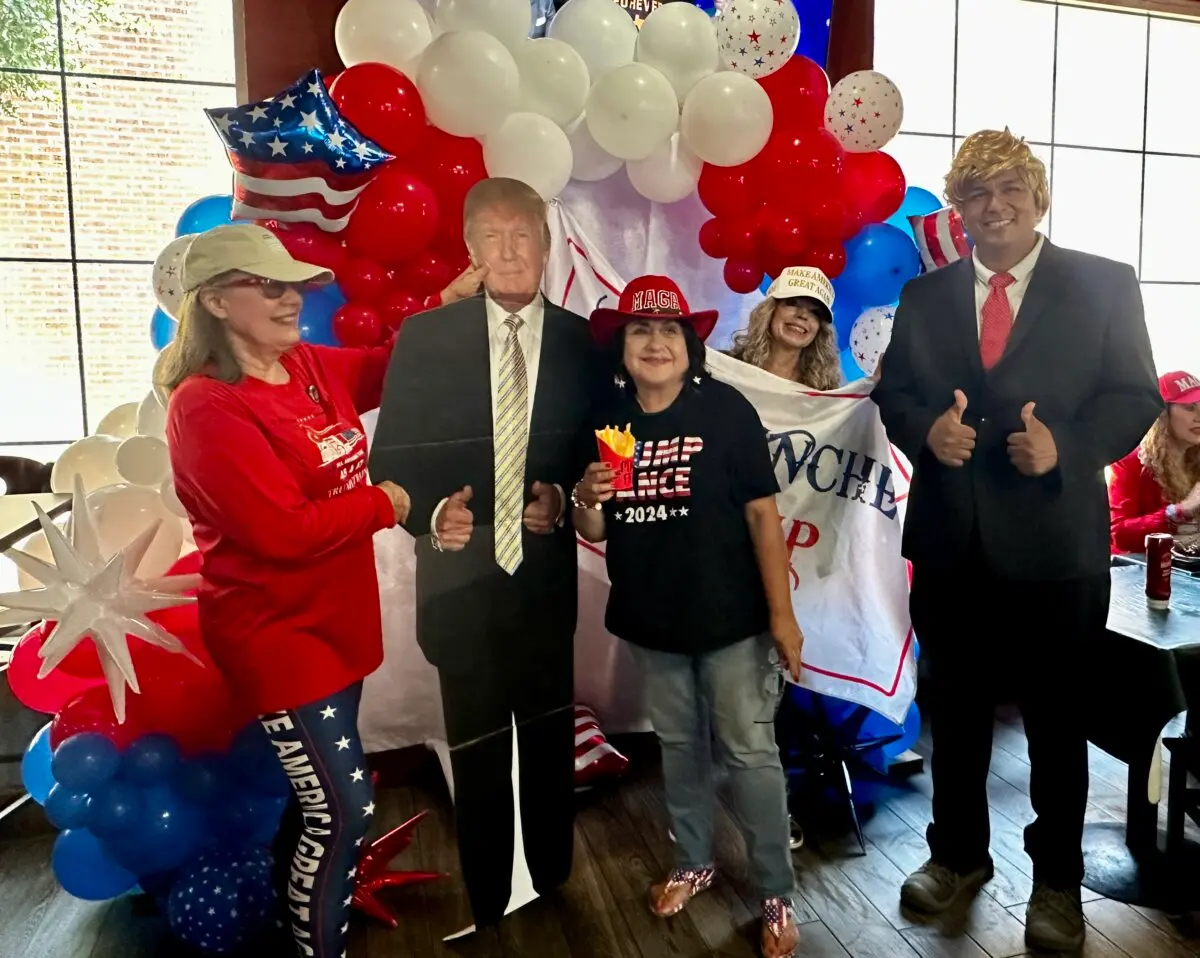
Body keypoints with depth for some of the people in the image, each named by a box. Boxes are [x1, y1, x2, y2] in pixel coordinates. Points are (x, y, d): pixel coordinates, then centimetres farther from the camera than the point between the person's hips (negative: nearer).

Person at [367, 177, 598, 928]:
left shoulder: (582, 341, 2)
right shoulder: (424, 338, -1)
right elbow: (391, 456, -2)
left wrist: (567, 499, -13)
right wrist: (431, 513, -20)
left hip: (549, 578, 1)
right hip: (462, 579, -1)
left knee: (552, 748, 16)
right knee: (477, 757, 13)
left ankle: (555, 898, 39)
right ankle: (486, 907, 35)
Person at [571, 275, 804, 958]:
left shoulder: (726, 409, -13)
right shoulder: (608, 422, -2)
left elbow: (762, 513, -12)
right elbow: (594, 533, 5)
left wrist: (782, 614, -13)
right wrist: (587, 501, -18)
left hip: (731, 617, -4)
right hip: (650, 619, 4)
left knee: (749, 753, 6)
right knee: (679, 747, 20)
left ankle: (778, 895, 26)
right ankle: (695, 862, 42)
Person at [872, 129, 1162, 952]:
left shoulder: (1104, 286, 0)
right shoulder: (925, 294, 9)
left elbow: (1135, 396, -3)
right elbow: (892, 391, 8)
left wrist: (1066, 447, -21)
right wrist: (925, 428, -14)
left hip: (1056, 542, -2)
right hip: (951, 541, 3)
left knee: (1057, 720, 12)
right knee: (956, 712, 16)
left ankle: (1057, 881, 32)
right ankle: (959, 854, 37)